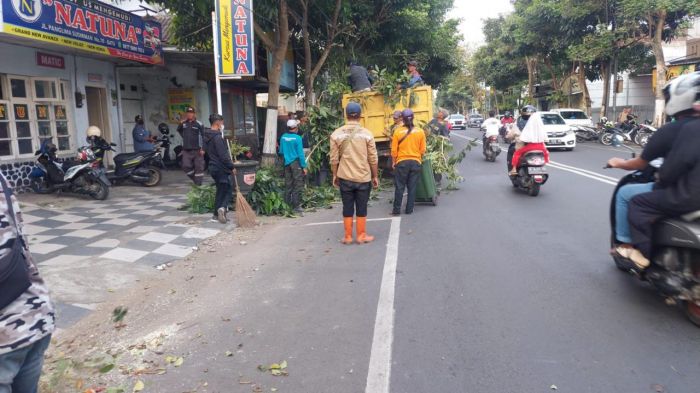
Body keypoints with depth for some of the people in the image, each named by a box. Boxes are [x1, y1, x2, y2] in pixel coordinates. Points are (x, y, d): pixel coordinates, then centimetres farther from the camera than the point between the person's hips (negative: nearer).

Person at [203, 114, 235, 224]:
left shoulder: (207, 137, 11)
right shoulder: (217, 137, -18)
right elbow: (223, 156, -21)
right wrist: (232, 166, -12)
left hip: (213, 167, 9)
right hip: (221, 168, -9)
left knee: (220, 190, 15)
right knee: (229, 190, -2)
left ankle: (216, 215, 16)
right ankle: (223, 208, -22)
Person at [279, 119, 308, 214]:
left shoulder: (283, 137, 3)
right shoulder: (297, 138, -13)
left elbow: (281, 151, 12)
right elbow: (300, 154, -12)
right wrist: (304, 166, -8)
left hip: (287, 163, 6)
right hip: (296, 163, -6)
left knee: (288, 185, 12)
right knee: (298, 185, -1)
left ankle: (287, 205, 17)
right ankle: (296, 206, -1)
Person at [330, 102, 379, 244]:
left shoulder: (336, 134, -3)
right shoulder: (367, 134, -5)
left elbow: (334, 159, -1)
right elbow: (373, 159, -3)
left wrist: (335, 175, 11)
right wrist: (375, 176, 8)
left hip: (345, 177, 1)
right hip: (363, 177, -1)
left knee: (347, 207, 9)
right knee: (361, 208, 8)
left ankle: (348, 236, 15)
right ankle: (361, 236, 17)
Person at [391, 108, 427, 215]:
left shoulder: (398, 132, -7)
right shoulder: (420, 132, -2)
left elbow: (394, 150, -3)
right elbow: (422, 150, 3)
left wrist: (394, 162, 10)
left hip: (402, 162, -1)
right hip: (416, 162, 2)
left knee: (399, 187, 6)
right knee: (412, 187, 8)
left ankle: (397, 210, 9)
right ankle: (409, 209, 13)